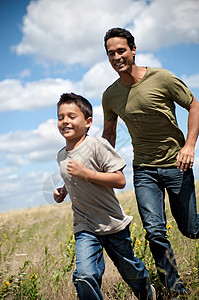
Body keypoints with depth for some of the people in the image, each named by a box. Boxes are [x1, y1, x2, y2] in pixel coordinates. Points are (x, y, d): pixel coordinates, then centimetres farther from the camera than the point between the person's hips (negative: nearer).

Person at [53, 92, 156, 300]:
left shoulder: (97, 145, -16)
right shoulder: (61, 156, 5)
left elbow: (120, 181, -20)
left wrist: (85, 173, -26)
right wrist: (62, 192, 4)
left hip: (112, 223, -3)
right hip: (84, 227, 4)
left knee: (130, 270, 17)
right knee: (84, 277, -18)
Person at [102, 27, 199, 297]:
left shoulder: (161, 78, -12)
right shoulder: (110, 96, -1)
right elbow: (109, 132, 15)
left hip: (176, 165, -2)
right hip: (144, 170, 2)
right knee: (155, 232, -11)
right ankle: (176, 290, 7)